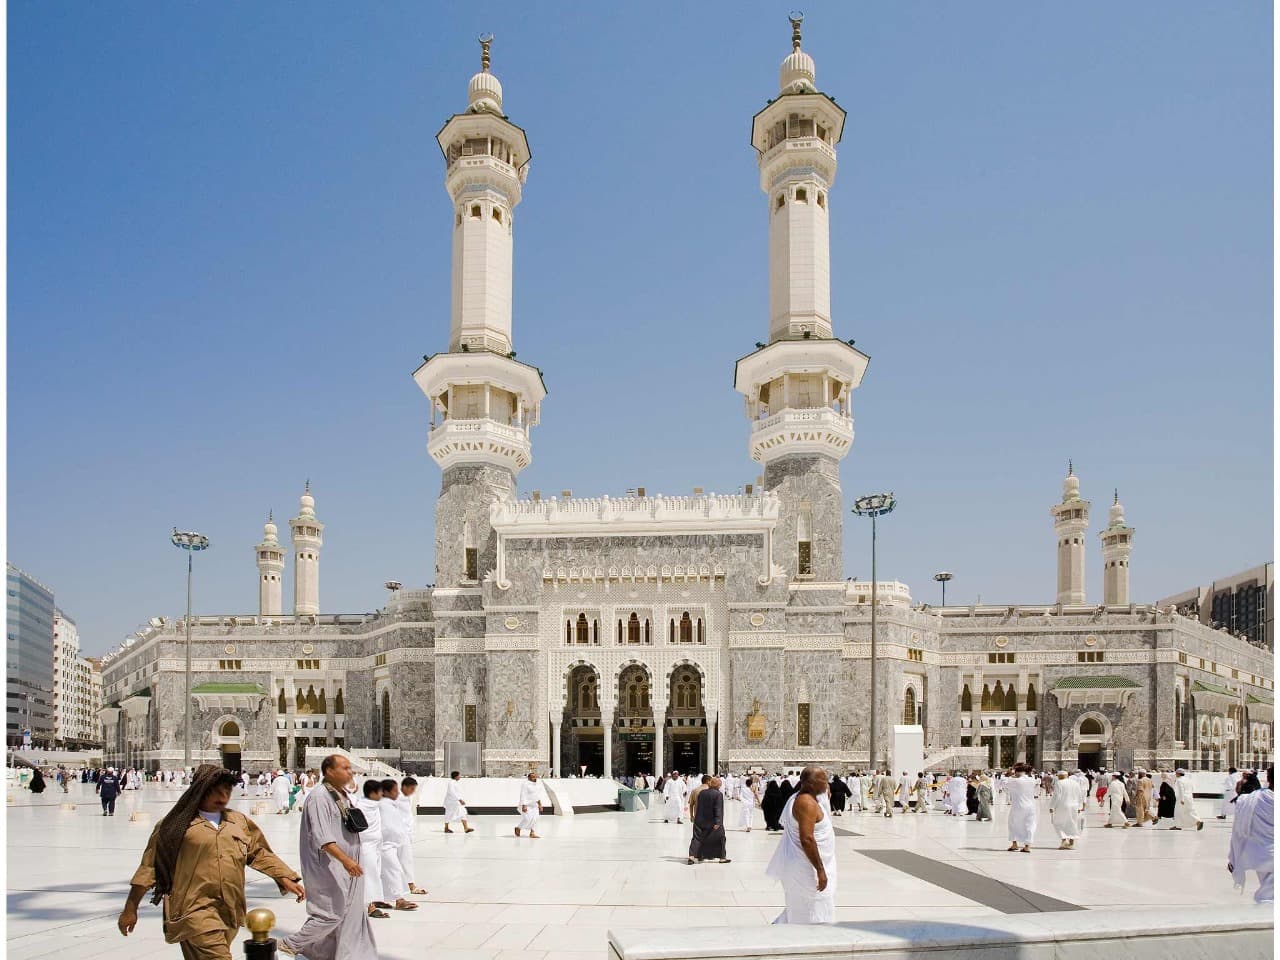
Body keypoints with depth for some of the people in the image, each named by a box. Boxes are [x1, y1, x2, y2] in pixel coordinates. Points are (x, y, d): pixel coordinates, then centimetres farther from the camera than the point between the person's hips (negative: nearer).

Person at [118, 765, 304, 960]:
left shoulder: (240, 821, 12)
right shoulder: (178, 824, -3)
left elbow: (259, 853, 19)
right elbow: (150, 865, 1)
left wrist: (285, 878, 9)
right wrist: (131, 908, 3)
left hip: (230, 911, 6)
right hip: (194, 909, -6)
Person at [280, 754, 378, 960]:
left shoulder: (342, 795, 10)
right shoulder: (319, 797, -17)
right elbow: (322, 837, -26)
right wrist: (345, 859, -33)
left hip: (345, 867, 9)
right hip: (328, 868, -9)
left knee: (351, 914, 11)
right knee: (331, 914, -4)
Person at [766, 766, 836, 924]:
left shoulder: (800, 799, 11)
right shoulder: (807, 803, -21)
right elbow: (807, 839, -27)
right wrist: (820, 870, -24)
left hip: (804, 867, 10)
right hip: (808, 869, -10)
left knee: (799, 910, 20)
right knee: (814, 917, -1)